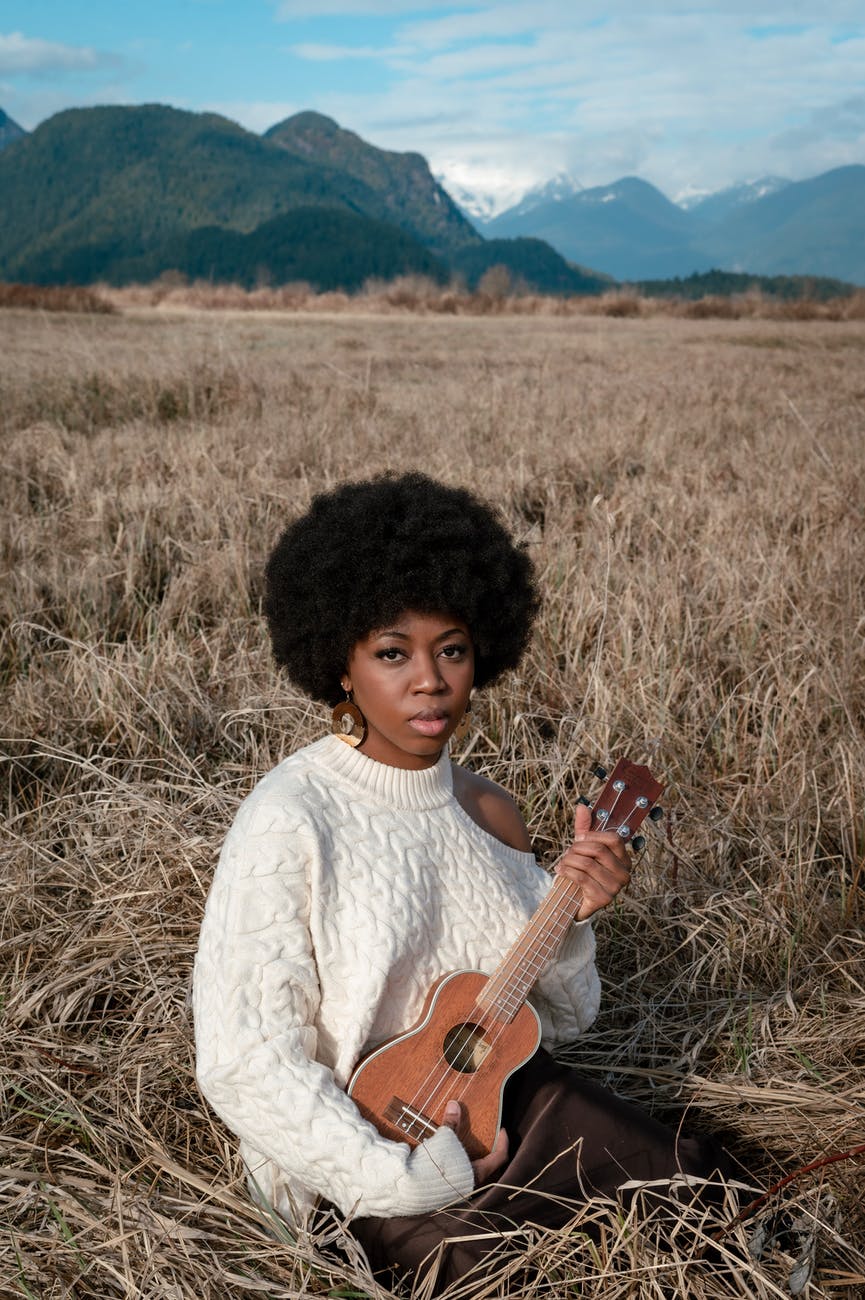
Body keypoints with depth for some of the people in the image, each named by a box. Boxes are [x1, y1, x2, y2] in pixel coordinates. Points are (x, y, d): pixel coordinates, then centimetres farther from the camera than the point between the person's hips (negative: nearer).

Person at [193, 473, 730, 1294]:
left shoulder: (488, 811, 2)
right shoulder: (291, 818, -18)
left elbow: (557, 1021, 8)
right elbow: (243, 1063, -18)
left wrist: (572, 916, -11)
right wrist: (417, 1177, -20)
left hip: (517, 1098, 5)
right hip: (377, 1132, -5)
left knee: (700, 1186, -10)